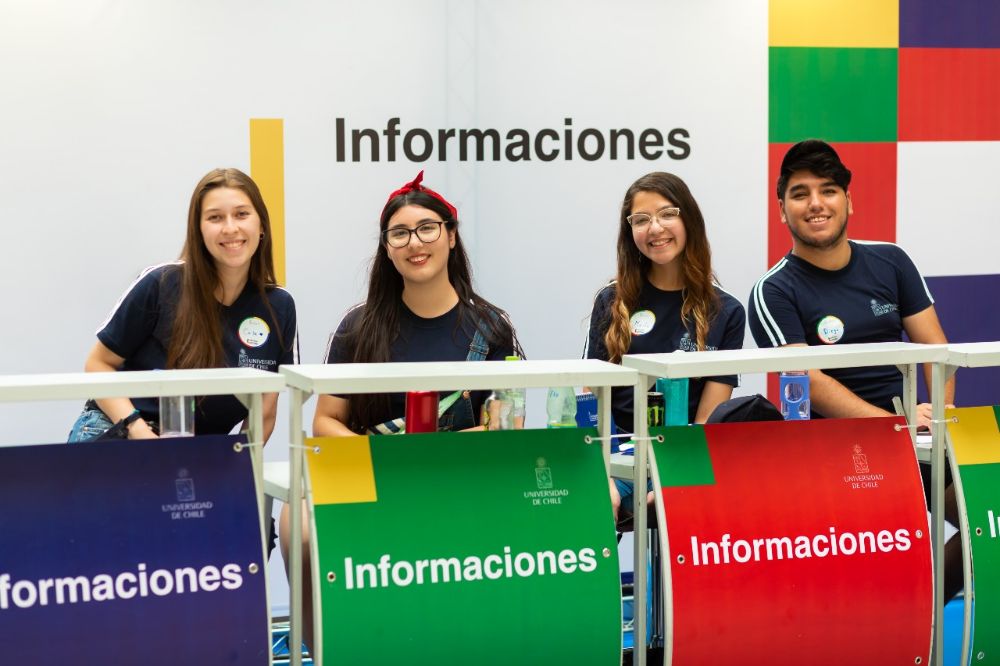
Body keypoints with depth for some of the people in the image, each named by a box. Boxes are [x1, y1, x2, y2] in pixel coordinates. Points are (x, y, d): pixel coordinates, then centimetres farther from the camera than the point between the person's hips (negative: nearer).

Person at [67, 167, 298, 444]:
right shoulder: (160, 284, -7)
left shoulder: (278, 308, 3)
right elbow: (99, 364, 1)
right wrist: (140, 432, -13)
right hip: (115, 436, -4)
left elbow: (264, 416, 10)